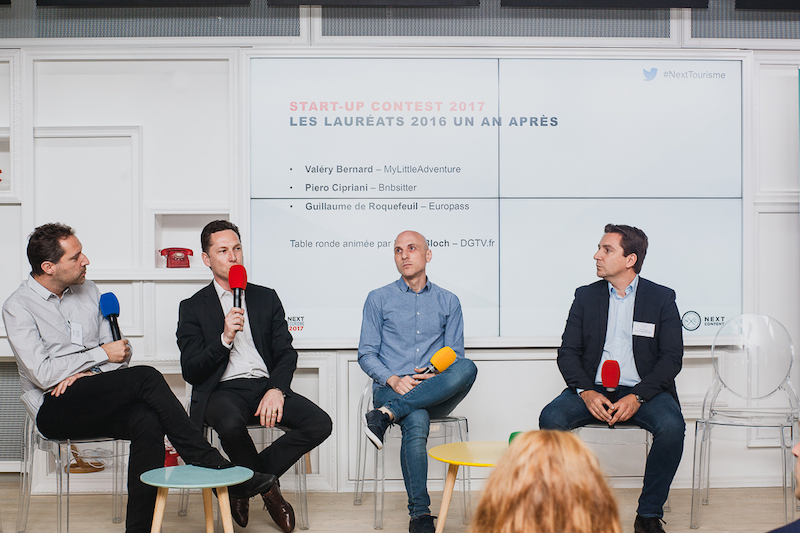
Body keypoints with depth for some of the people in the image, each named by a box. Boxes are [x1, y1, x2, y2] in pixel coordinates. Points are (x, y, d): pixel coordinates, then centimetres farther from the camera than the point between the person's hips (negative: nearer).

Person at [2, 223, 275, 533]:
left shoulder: (88, 291, 14)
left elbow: (121, 355, 13)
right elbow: (43, 375, -14)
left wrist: (88, 372, -7)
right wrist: (101, 355, -8)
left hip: (97, 406, 5)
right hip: (54, 411, -5)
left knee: (147, 420, -30)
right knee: (146, 378, -28)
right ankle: (215, 468, -27)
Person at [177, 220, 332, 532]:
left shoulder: (266, 298, 17)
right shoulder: (193, 307, 8)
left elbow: (286, 353, 9)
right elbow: (191, 372, -1)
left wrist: (276, 390, -11)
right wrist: (224, 339, -17)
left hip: (267, 386, 3)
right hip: (223, 390, -3)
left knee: (320, 423, -21)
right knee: (231, 423, -38)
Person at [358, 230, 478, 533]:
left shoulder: (448, 302, 17)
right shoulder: (379, 299, 13)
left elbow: (455, 356, 12)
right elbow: (366, 354, 7)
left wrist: (436, 375, -11)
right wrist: (394, 380, -13)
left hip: (436, 391, 2)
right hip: (391, 389, -1)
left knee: (468, 368, -33)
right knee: (417, 423, -37)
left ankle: (388, 413, -33)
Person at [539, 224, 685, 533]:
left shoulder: (662, 298, 5)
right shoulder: (586, 296, 11)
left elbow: (672, 357, -2)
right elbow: (567, 353, 6)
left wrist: (637, 397, -17)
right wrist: (586, 392, -14)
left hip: (643, 390, -1)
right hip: (592, 389, 2)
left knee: (671, 426, -31)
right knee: (550, 419, -26)